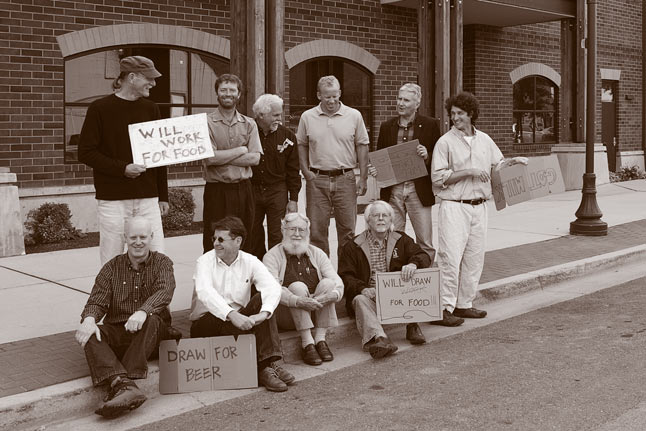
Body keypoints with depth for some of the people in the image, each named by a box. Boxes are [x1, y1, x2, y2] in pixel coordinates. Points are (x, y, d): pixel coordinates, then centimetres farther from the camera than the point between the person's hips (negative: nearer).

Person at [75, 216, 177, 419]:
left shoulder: (162, 263, 6)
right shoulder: (112, 267, 12)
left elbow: (165, 291, -15)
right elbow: (97, 301, 0)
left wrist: (143, 311, -37)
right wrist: (89, 319, -26)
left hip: (150, 335, -2)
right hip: (117, 333, 2)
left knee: (152, 320, -34)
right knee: (89, 335, -27)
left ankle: (116, 386, -45)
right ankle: (125, 386, -52)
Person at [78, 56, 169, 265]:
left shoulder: (151, 109, 10)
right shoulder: (100, 108, -2)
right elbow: (85, 152, -5)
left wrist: (163, 196, 11)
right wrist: (122, 168, -15)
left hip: (147, 197, 4)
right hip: (112, 199, -3)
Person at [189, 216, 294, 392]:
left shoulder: (250, 262, 0)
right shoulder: (205, 261, -6)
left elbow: (273, 287, -17)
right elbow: (205, 292, -26)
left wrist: (263, 314, -38)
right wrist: (231, 315, -43)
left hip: (238, 319, 2)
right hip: (205, 323, -2)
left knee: (262, 298, -23)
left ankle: (269, 362, -33)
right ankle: (263, 369, -30)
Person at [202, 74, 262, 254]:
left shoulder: (249, 124, 9)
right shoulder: (207, 123, -1)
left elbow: (255, 158, -3)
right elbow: (209, 158, -13)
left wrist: (222, 157, -10)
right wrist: (241, 150, -6)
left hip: (243, 189, 3)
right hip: (217, 190, -3)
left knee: (244, 244, 8)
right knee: (214, 245, -1)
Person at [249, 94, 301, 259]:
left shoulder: (287, 136, 0)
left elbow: (293, 171, 4)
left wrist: (293, 199, 0)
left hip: (278, 191, 0)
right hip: (251, 191, 0)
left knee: (277, 237, 0)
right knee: (253, 238, 8)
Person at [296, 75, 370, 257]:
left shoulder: (354, 116, 3)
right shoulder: (307, 117, 5)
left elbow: (362, 146, 6)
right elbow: (302, 145, 13)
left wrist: (363, 178, 1)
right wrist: (306, 172, 1)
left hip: (345, 179, 0)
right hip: (317, 179, 1)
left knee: (347, 229, 3)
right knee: (317, 229, 3)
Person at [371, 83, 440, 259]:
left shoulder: (430, 125, 2)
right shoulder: (387, 127, 11)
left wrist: (427, 157, -16)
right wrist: (375, 169, -4)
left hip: (418, 190, -3)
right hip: (392, 190, 3)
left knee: (425, 242, 1)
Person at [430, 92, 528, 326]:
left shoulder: (484, 140, 13)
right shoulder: (445, 142, -4)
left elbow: (497, 165, 24)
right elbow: (438, 177, -10)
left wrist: (513, 161, 4)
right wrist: (468, 172, -15)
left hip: (479, 207, 6)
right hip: (454, 207, -6)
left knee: (474, 258, 8)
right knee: (450, 257, -11)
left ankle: (464, 304, 18)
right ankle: (444, 308, -7)